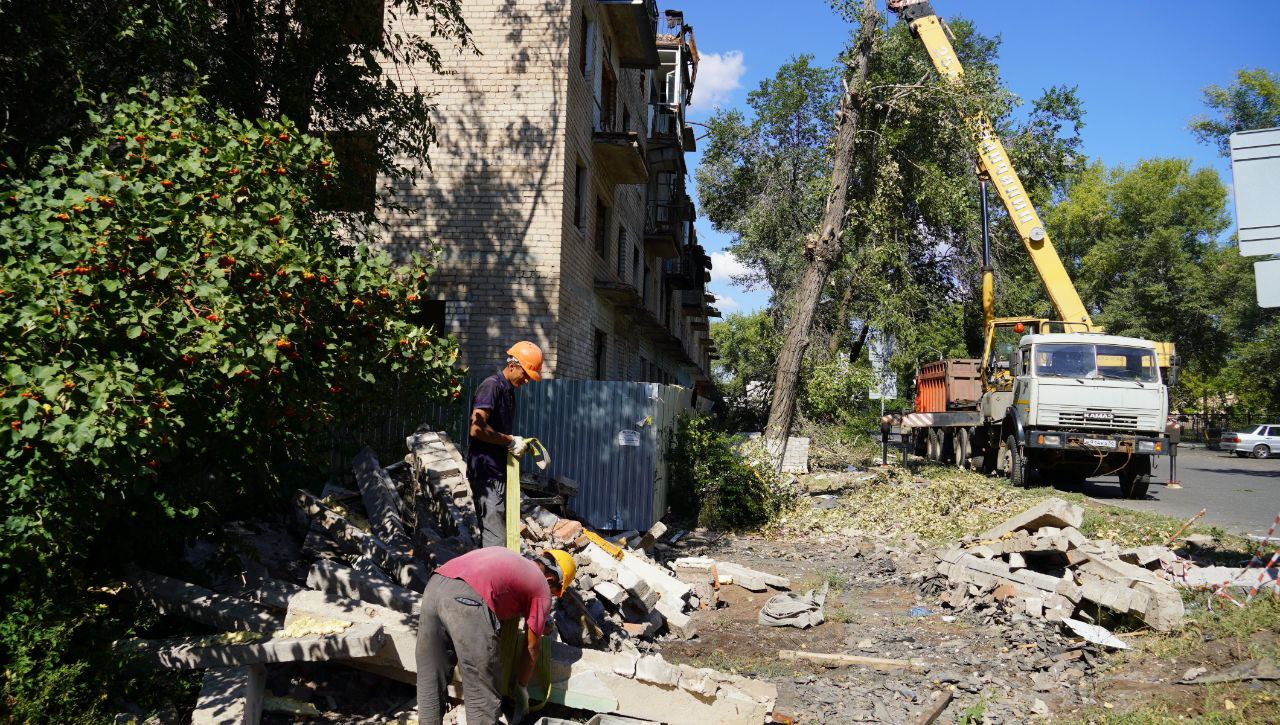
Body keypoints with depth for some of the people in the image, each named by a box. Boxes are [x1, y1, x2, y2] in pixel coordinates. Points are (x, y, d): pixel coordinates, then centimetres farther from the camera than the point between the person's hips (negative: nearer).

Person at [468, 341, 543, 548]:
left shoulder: (508, 390, 17)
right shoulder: (491, 386, -12)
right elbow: (476, 429, -23)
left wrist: (519, 444, 11)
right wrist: (510, 441, -14)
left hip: (498, 472, 10)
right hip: (486, 472, -10)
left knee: (492, 533, 14)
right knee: (496, 538, -11)